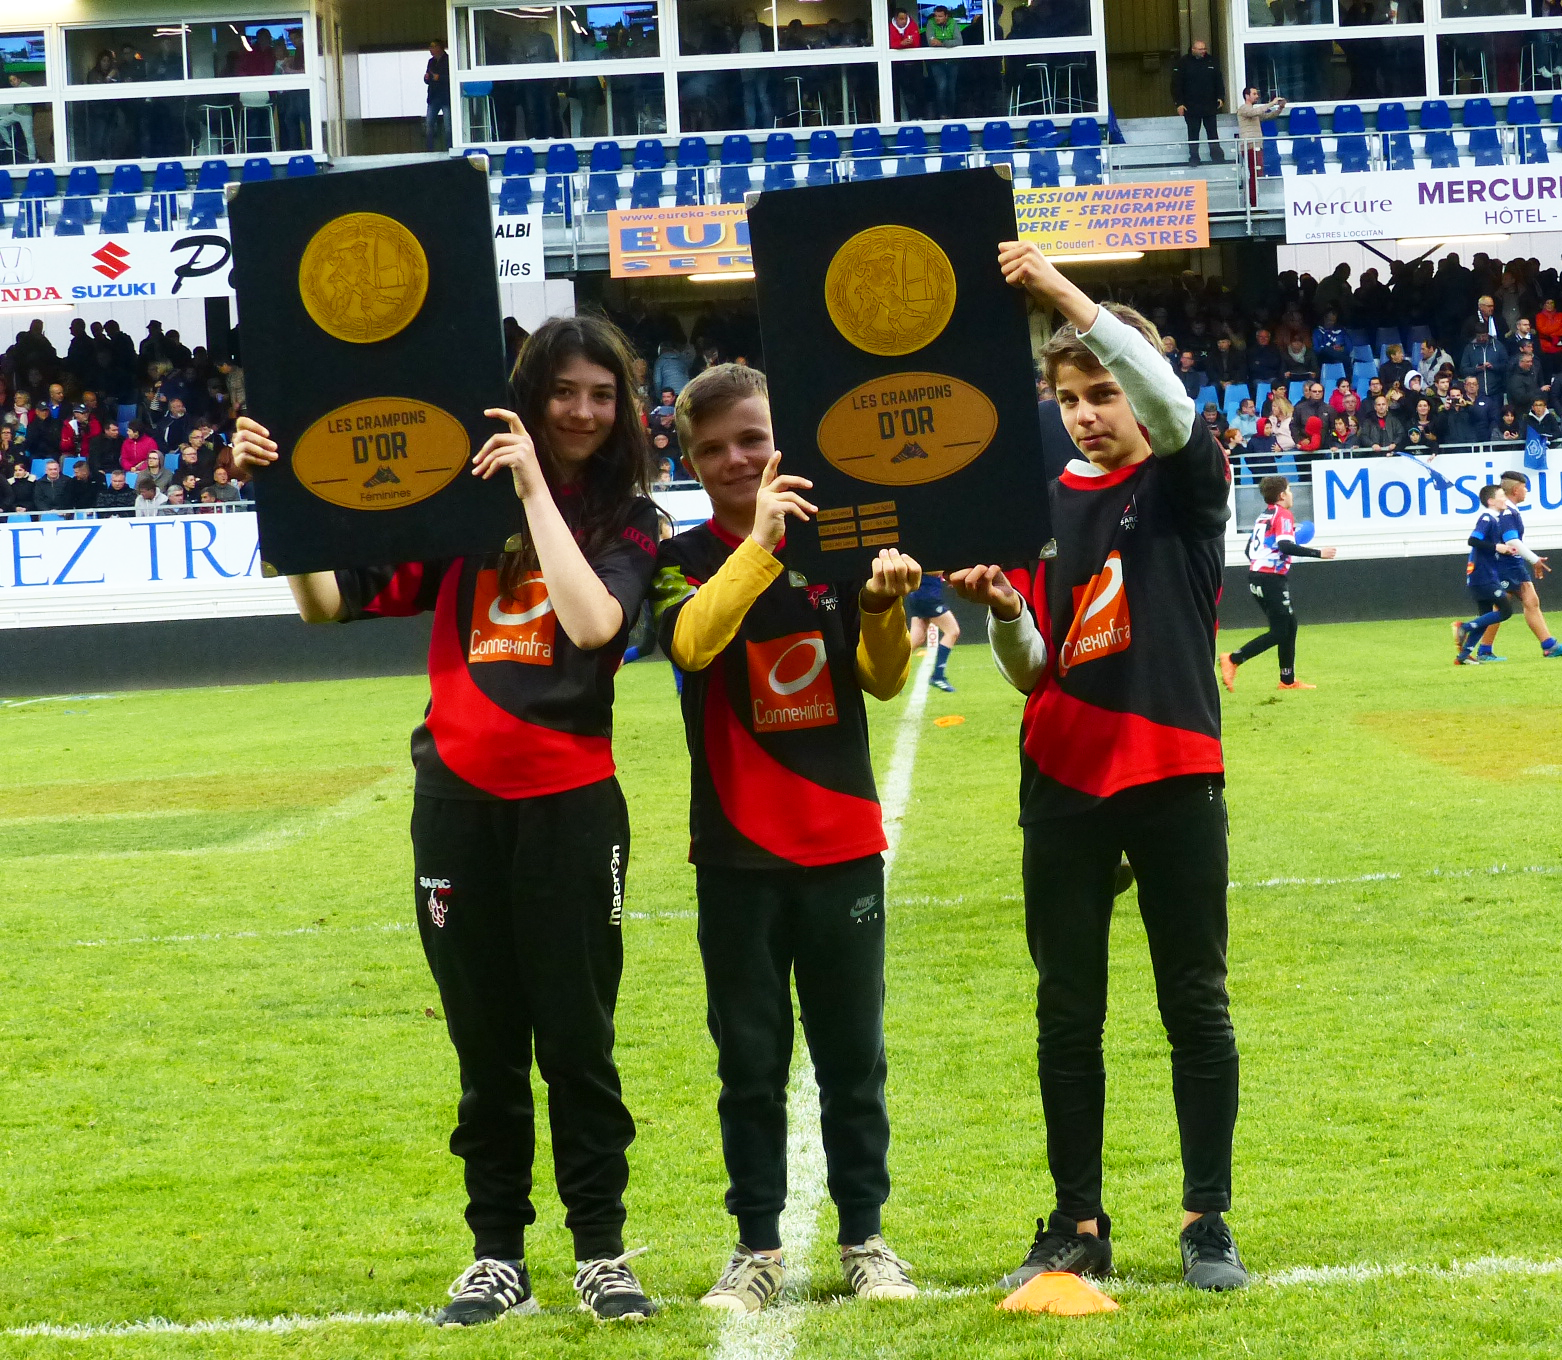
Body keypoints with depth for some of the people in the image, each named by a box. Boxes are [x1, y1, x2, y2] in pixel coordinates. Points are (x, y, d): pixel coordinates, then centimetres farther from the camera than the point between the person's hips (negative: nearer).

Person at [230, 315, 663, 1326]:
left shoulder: (627, 520, 1)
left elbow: (593, 622, -20)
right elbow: (332, 600, 3)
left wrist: (537, 490, -18)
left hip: (569, 801, -2)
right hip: (459, 796, 2)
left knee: (577, 1036, 1)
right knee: (486, 1041, 9)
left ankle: (602, 1252, 12)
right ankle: (497, 1254, 18)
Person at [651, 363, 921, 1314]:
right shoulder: (685, 559, -1)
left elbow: (885, 680, 5)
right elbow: (693, 643, -23)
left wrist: (889, 604, -14)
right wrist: (761, 541, -29)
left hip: (843, 839, 1)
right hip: (738, 849, -1)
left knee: (854, 1054, 7)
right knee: (750, 1061, 4)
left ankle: (866, 1237, 16)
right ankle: (758, 1246, 12)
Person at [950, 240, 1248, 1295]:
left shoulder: (1187, 482, 1)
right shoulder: (1042, 507, 10)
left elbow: (1170, 401, -23)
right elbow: (1032, 670, 9)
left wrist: (1065, 294, -26)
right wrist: (1001, 611, -13)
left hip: (1175, 778, -3)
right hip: (1064, 783, 3)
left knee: (1196, 1004, 2)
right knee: (1066, 1013, 5)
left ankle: (1209, 1222, 8)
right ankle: (1078, 1225, 12)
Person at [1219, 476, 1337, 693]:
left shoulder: (1263, 516, 17)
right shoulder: (1283, 515, -8)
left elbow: (1249, 550, 18)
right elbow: (1286, 546, -22)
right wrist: (1318, 553, -20)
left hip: (1256, 576, 9)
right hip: (1273, 579, -9)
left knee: (1290, 624, 16)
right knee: (1279, 632, -7)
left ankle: (1288, 680, 18)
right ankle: (1233, 660, -16)